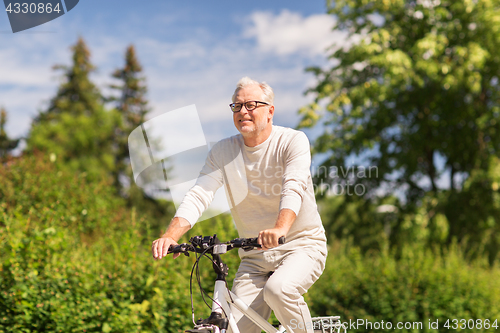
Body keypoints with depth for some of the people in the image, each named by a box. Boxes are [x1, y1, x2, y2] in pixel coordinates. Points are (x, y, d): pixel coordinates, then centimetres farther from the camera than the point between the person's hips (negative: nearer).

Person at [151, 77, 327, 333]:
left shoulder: (293, 141, -9)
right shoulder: (222, 151, 2)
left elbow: (294, 188, -26)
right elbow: (199, 195, -8)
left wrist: (280, 228, -46)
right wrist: (171, 236, -26)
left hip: (302, 246, -3)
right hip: (254, 257, 4)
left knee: (278, 290, -32)